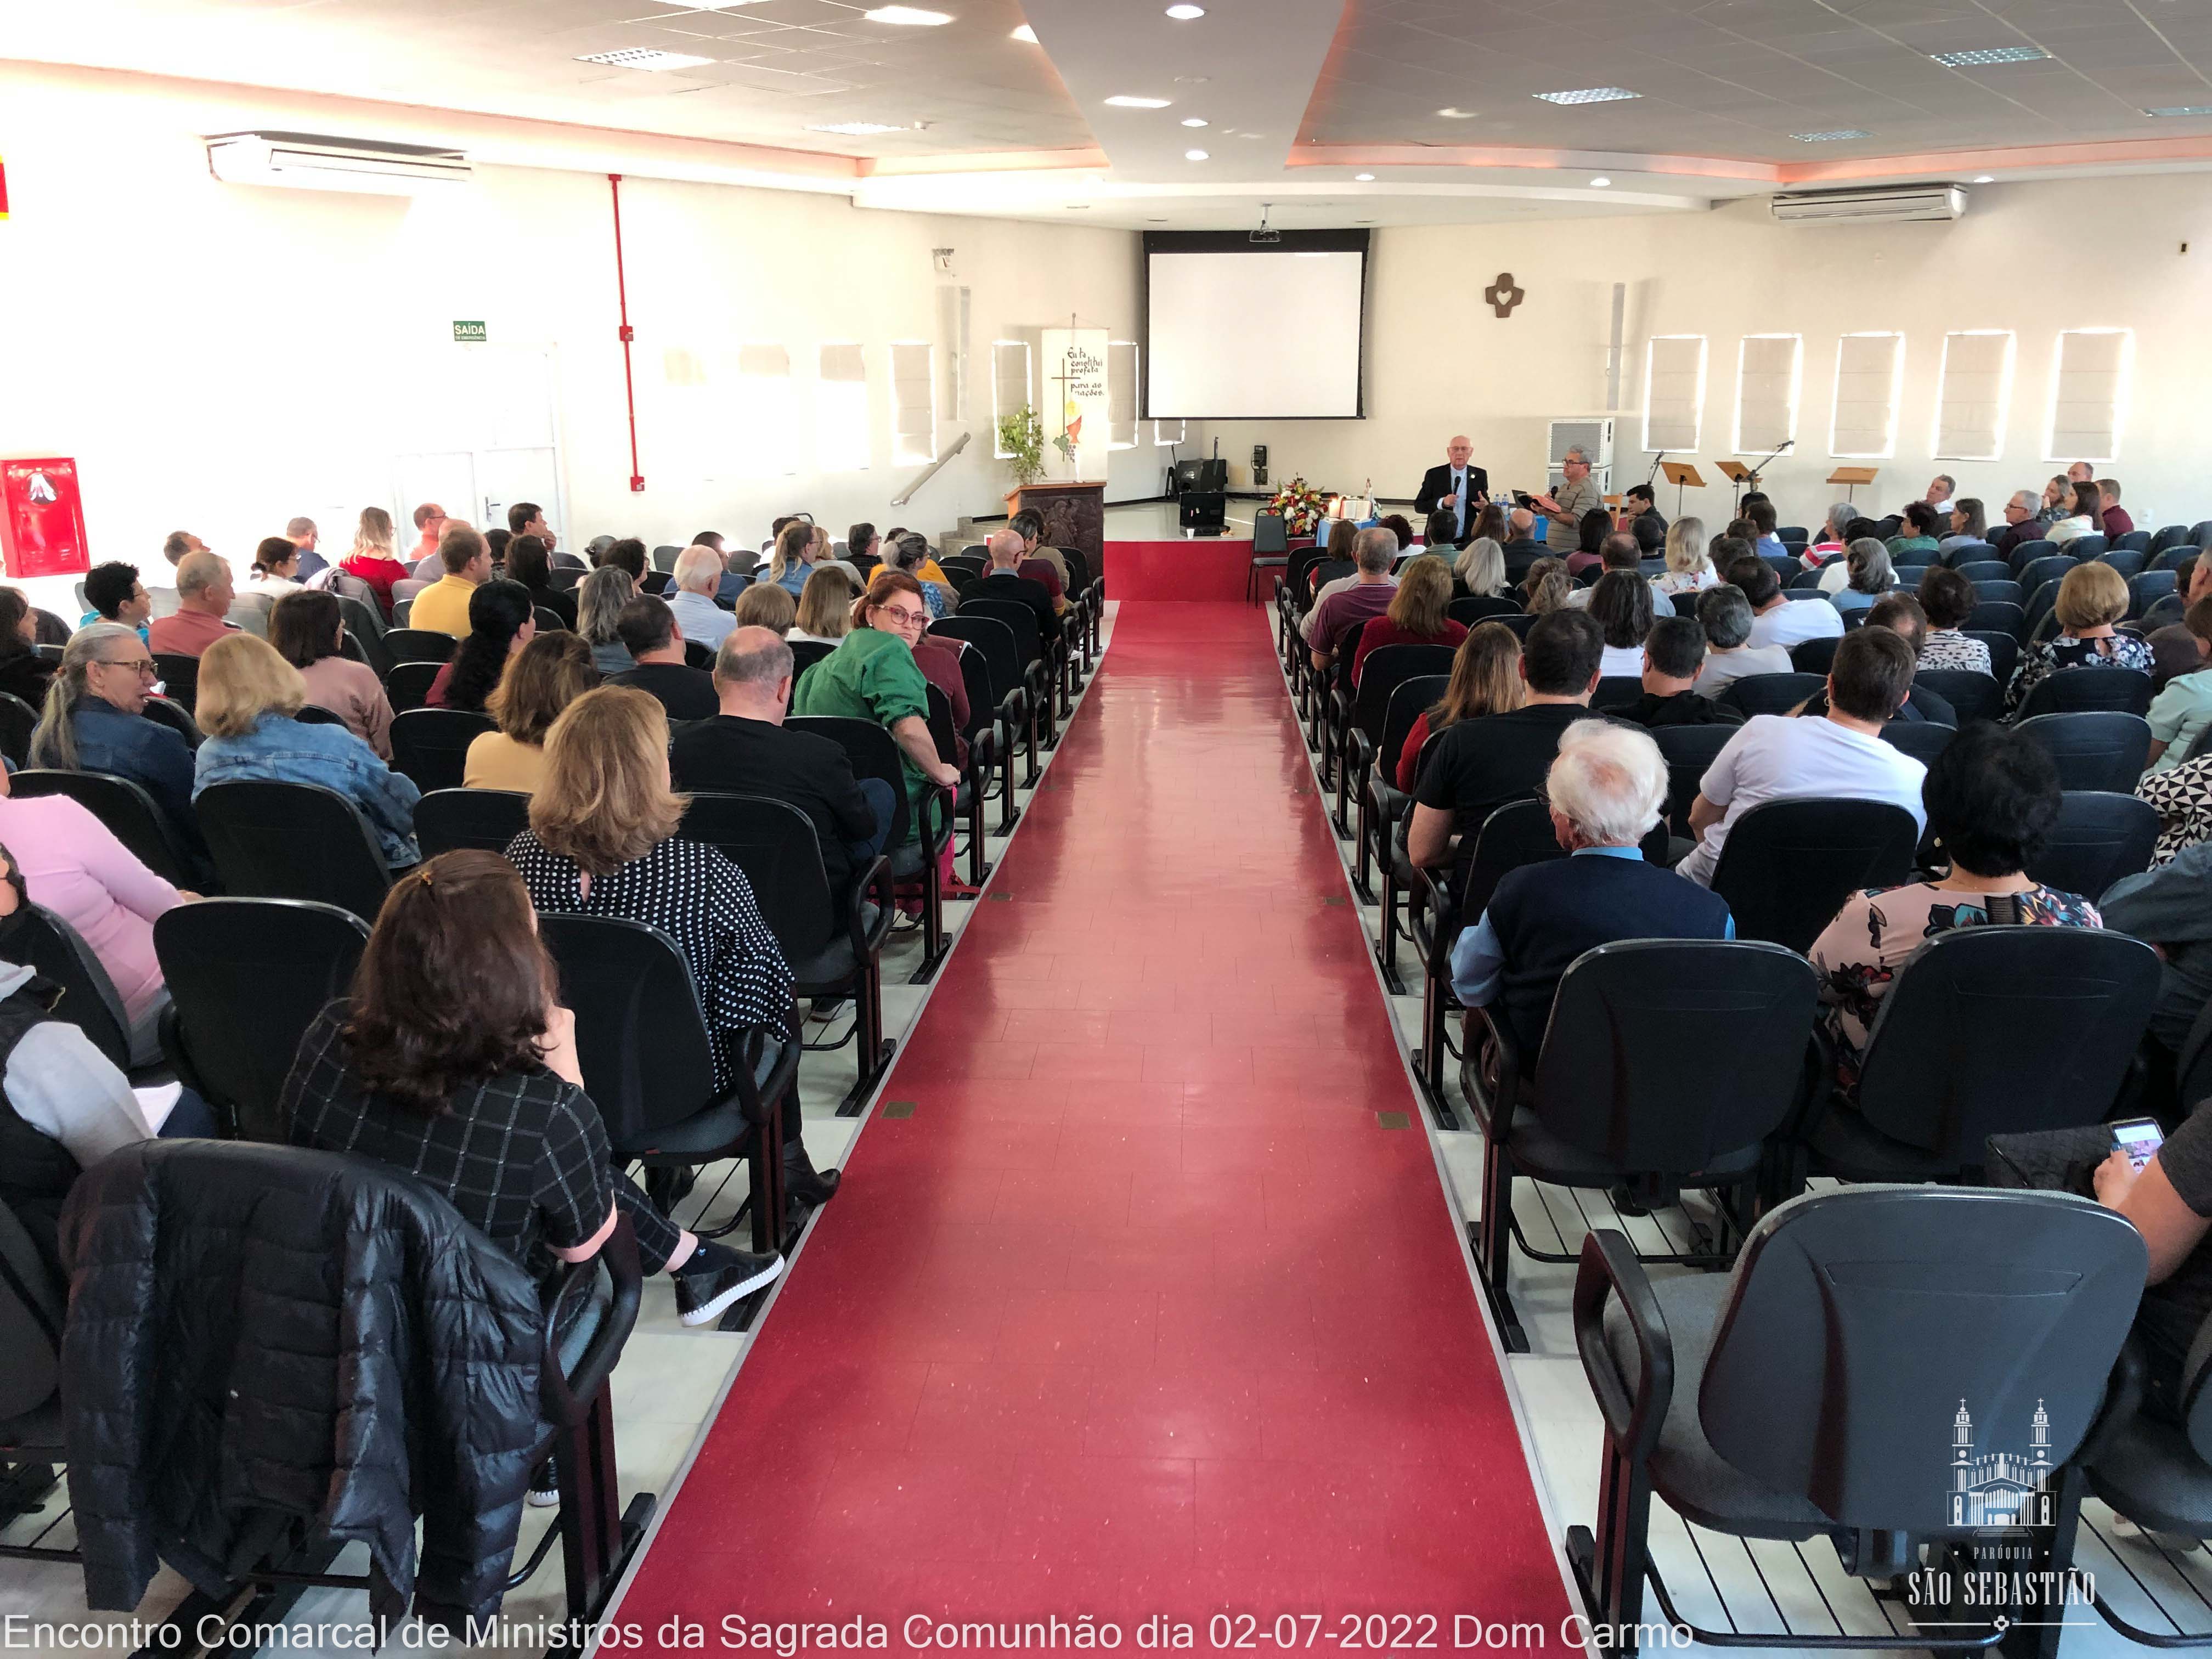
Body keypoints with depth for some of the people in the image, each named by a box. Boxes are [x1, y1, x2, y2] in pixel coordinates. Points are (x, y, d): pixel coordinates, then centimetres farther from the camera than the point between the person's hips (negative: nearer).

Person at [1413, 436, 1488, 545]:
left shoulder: (1480, 476, 5)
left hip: (1467, 541, 2)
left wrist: (1485, 506, -14)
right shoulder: (1434, 475, 0)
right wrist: (1442, 503, -20)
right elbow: (1418, 506, -2)